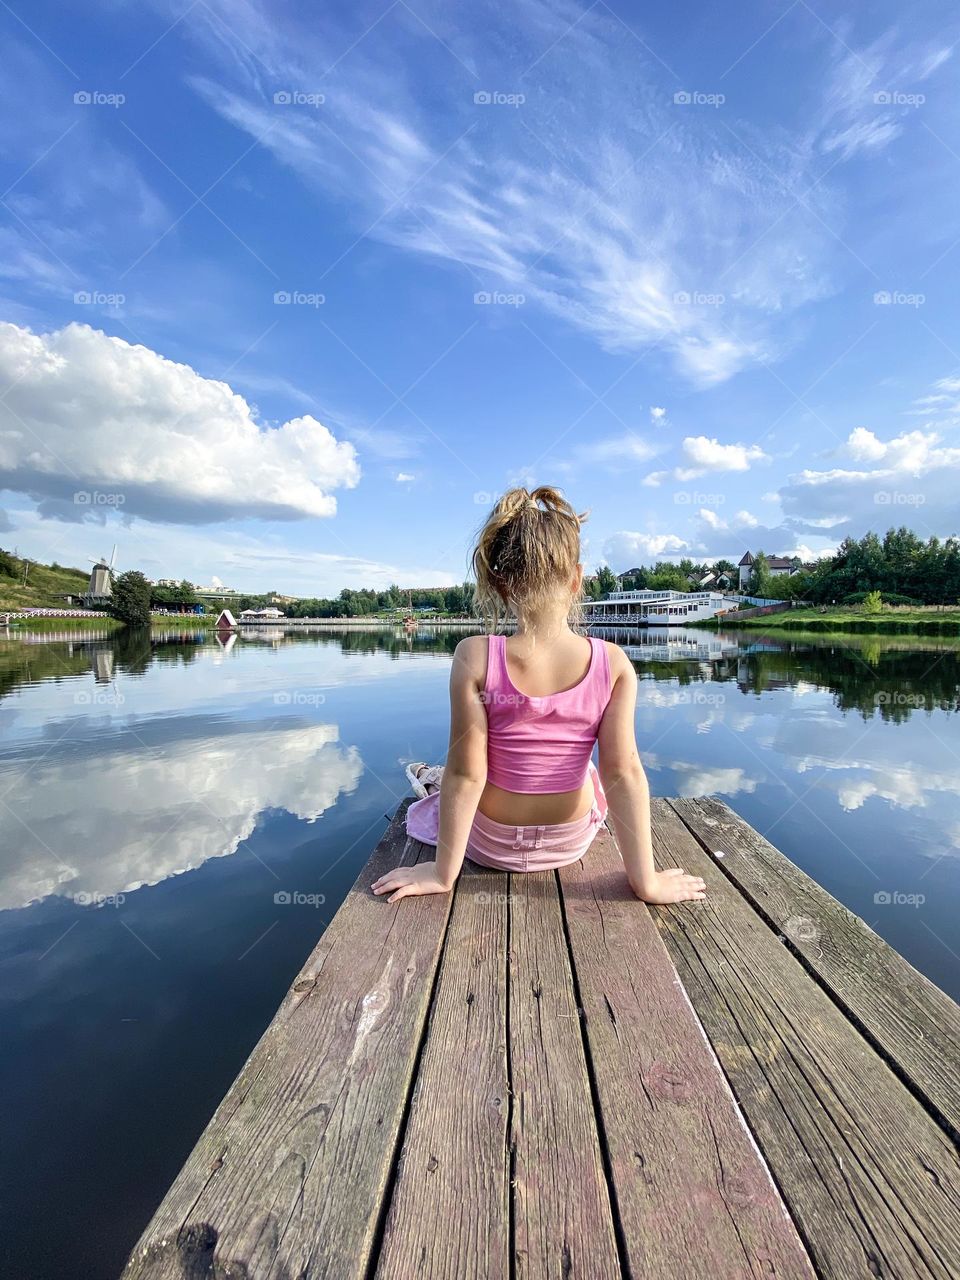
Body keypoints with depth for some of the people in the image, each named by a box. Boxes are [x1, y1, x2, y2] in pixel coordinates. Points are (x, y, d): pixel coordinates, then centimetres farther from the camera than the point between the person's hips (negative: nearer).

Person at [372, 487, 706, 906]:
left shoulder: (475, 657, -25)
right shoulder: (613, 663, -20)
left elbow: (465, 773, -22)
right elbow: (623, 772, -19)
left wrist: (444, 872, -10)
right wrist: (646, 881, -10)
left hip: (490, 842, -2)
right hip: (571, 841, 3)